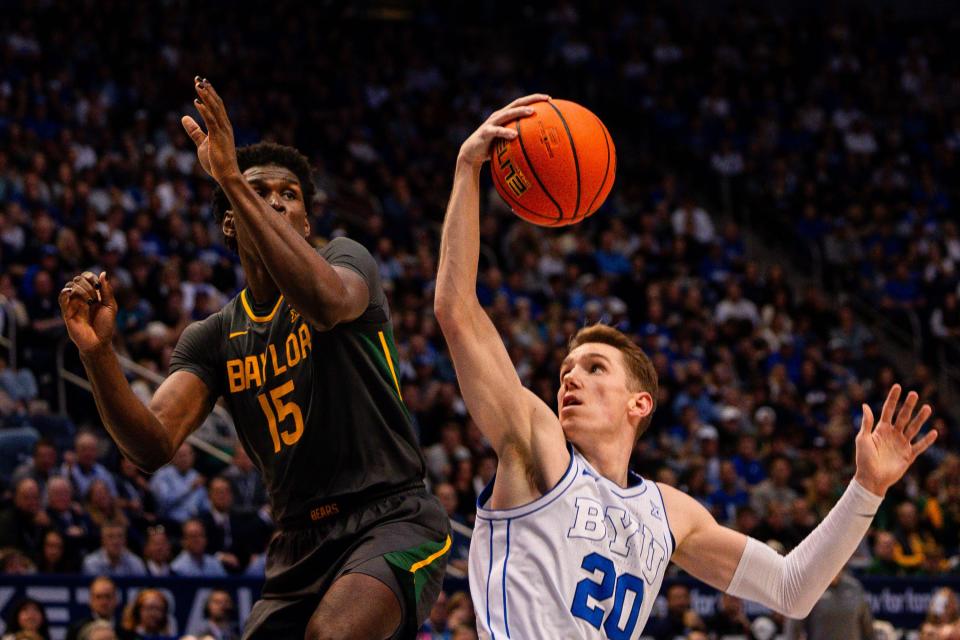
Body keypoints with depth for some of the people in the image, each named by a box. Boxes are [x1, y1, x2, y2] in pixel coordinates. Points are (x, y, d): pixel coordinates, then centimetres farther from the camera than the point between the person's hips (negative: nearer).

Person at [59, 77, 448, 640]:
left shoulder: (344, 259, -2)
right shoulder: (214, 338, 11)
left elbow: (329, 303, -30)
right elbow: (154, 446, -3)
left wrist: (232, 178, -34)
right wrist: (99, 355, -20)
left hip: (393, 517, -6)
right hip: (302, 545, 6)